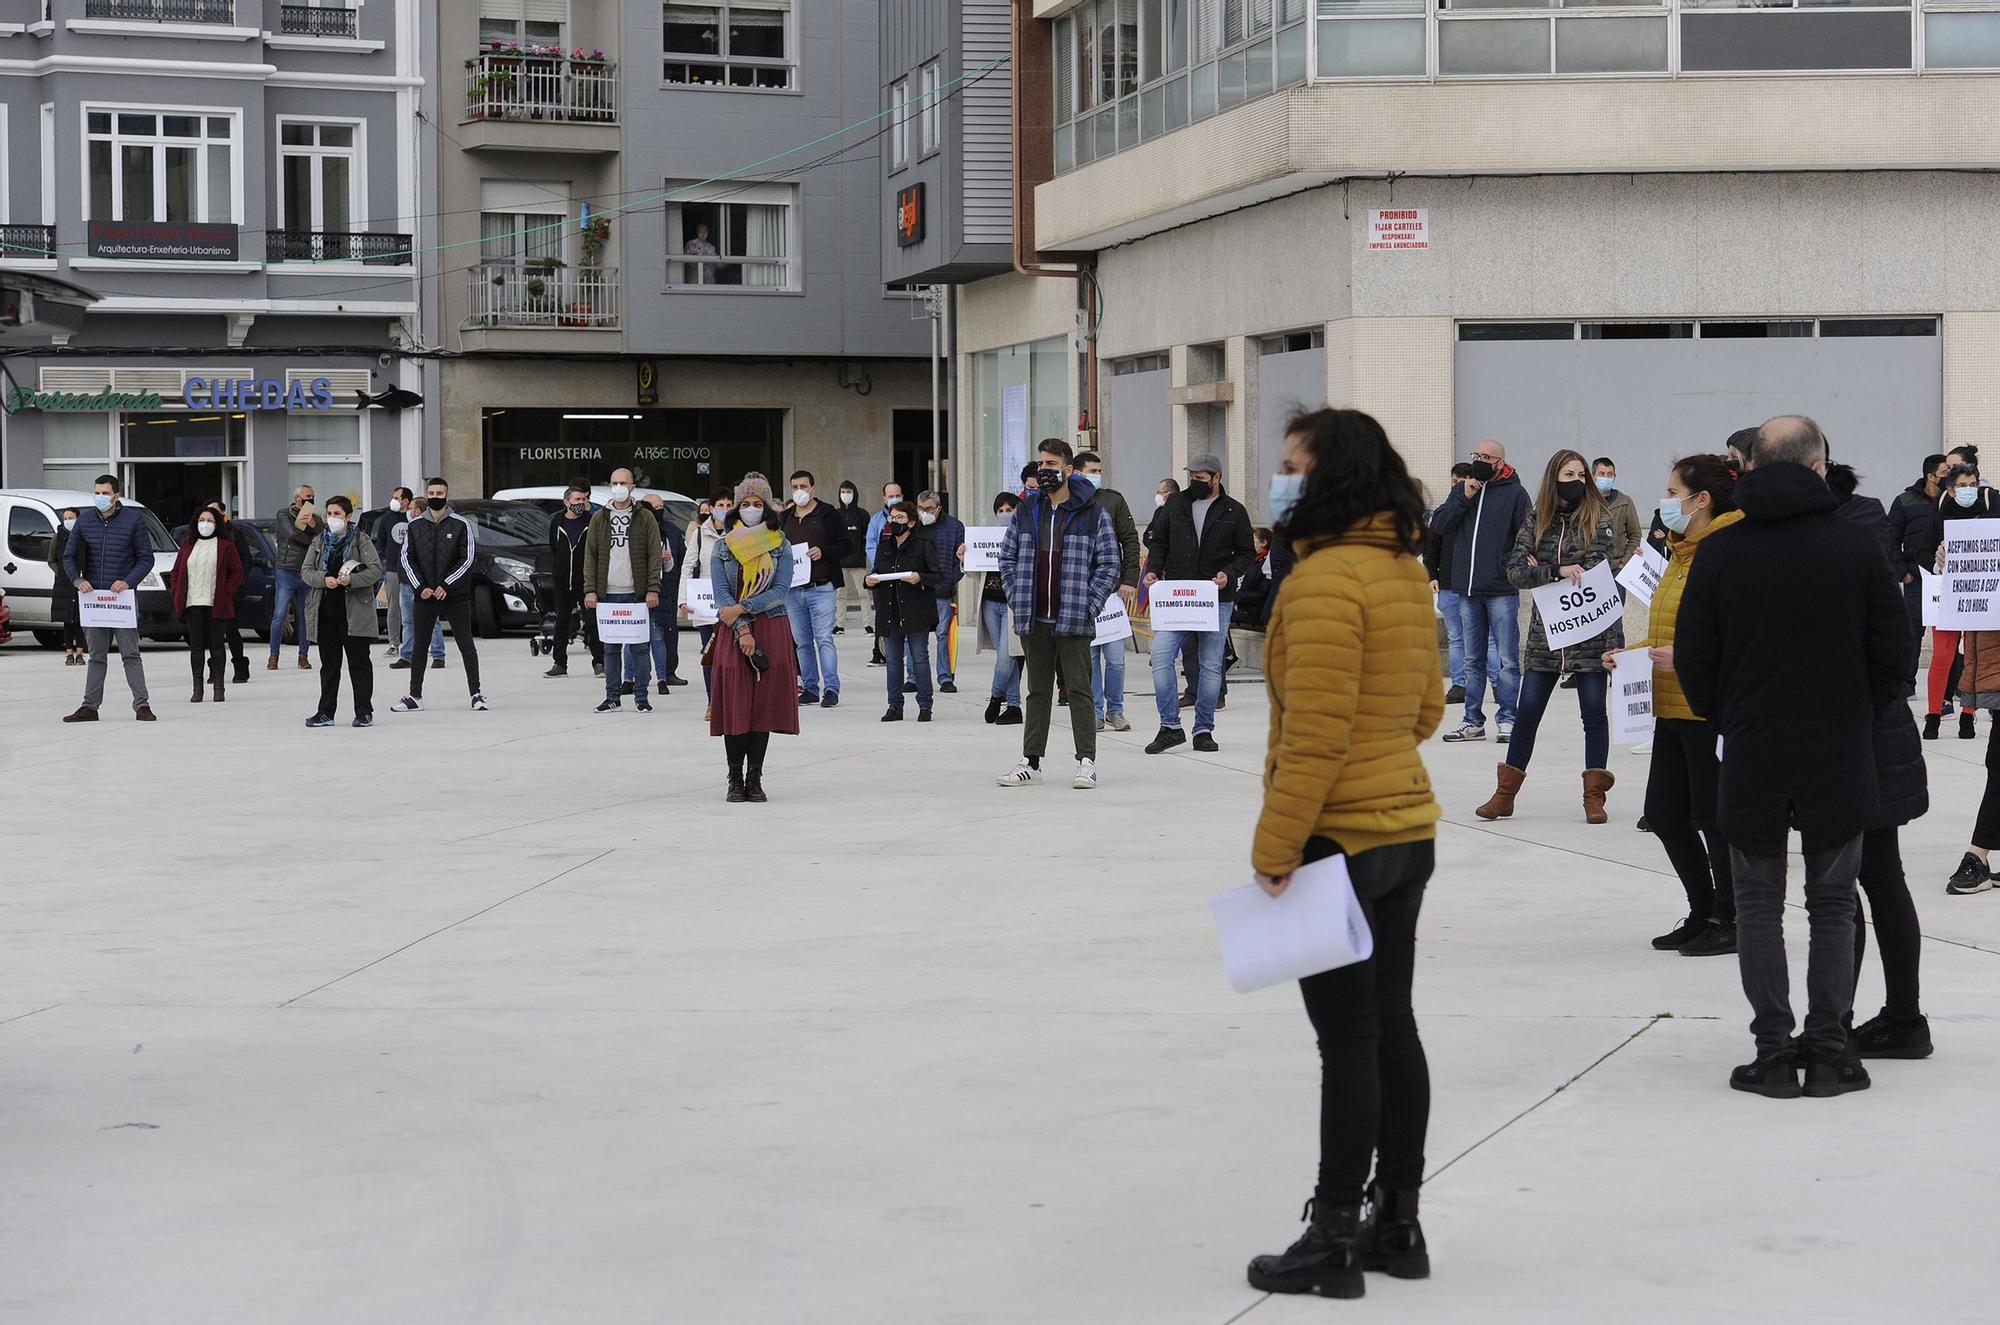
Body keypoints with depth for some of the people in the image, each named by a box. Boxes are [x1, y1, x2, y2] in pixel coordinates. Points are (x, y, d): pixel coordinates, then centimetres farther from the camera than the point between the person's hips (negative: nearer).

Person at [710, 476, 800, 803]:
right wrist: (743, 630, -13)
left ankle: (755, 778, 3)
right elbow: (721, 592, -2)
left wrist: (741, 608, -15)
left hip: (772, 629, 0)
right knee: (734, 702, -4)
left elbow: (781, 591, -5)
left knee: (764, 702, -1)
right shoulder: (724, 545, 6)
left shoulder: (781, 545, 5)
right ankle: (735, 779, 0)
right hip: (733, 631, 0)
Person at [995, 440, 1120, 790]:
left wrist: (1089, 605, -8)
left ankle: (1086, 761, 3)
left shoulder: (1094, 514, -2)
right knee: (1038, 691, 11)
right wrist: (1016, 599, 5)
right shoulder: (1025, 511, 9)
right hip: (1033, 620, 4)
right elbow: (1007, 556, 15)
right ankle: (1031, 761, 15)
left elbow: (1109, 564, -1)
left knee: (1079, 689, -3)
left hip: (1073, 620, -4)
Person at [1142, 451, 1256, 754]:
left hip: (1216, 601, -1)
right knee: (1161, 655, -12)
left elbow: (1246, 553, 5)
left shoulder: (1234, 512, 2)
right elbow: (1159, 542, 14)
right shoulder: (1175, 505, 7)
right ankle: (1170, 726, -4)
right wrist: (1153, 569, -4)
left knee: (1211, 665, 6)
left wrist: (1229, 573, -13)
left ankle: (1204, 729, 16)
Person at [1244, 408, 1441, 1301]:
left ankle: (1334, 1242, 6)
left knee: (1348, 1040, -2)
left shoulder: (1324, 581, -19)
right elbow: (1427, 710, 17)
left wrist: (1276, 844, -19)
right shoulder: (1404, 572, 9)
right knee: (1392, 1027, 14)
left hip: (1339, 839, -9)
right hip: (1406, 830, 9)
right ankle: (1397, 1225, 22)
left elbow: (1314, 732, -23)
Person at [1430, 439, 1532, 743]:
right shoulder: (1462, 489, 12)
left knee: (1507, 659, -2)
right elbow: (1439, 525, 3)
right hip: (1467, 588, 5)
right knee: (1472, 660, 10)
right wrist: (1464, 498, -7)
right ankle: (1473, 721, 15)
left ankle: (1508, 720, 3)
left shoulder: (1515, 493, -1)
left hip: (1502, 590, -4)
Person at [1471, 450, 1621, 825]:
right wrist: (1557, 572, -19)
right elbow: (1515, 571, -5)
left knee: (1594, 712, 0)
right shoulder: (1534, 523, 5)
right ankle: (1505, 793, 13)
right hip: (1545, 631, 2)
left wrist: (1540, 572, -9)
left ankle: (1594, 795, 7)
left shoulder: (1598, 519, -2)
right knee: (1527, 710, 4)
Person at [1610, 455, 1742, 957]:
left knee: (1714, 815, 0)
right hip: (1673, 708, 10)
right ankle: (1703, 913, 25)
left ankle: (1731, 922, 12)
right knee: (1664, 812, 12)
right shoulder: (1681, 552, 15)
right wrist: (1633, 653, 11)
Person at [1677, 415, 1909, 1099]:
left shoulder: (1720, 551, -3)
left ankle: (1773, 1052, 5)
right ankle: (1829, 1051, 8)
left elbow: (1693, 659, 0)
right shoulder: (1856, 547, -5)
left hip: (1751, 759, 0)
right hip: (1840, 759, 0)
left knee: (1759, 904, 8)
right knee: (1833, 903, 9)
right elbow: (1894, 652, 0)